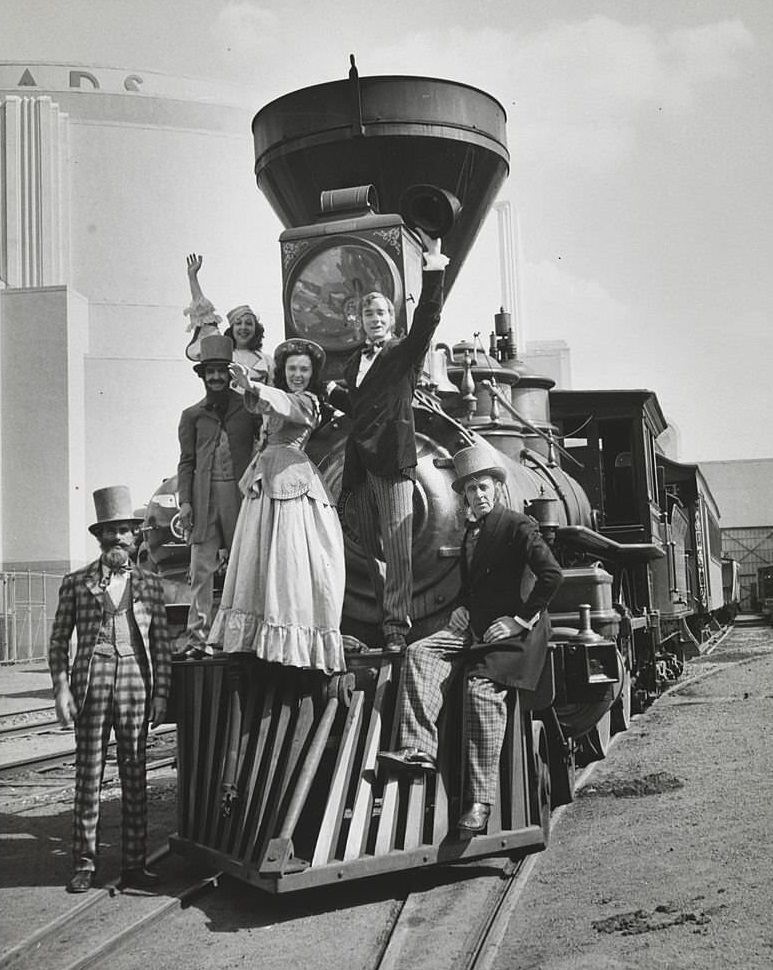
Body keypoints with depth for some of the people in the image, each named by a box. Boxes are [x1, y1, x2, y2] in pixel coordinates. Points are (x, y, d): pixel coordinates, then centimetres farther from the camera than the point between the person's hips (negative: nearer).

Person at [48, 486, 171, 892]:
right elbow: (58, 642, 7)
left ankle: (134, 864, 13)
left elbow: (161, 645, 11)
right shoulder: (76, 583, 6)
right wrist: (61, 689, -3)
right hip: (92, 685, -1)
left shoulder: (149, 584, 10)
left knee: (135, 778, 5)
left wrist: (161, 693, 4)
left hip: (136, 684, 1)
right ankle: (84, 864, 14)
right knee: (88, 778, 3)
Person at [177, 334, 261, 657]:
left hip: (242, 493, -1)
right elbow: (186, 461, 12)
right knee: (202, 568, -3)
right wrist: (185, 500, 2)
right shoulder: (192, 415, 14)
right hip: (204, 495, 1)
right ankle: (198, 638, -1)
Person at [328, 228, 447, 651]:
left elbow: (427, 318, -11)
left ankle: (397, 627, -10)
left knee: (396, 548, -9)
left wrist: (434, 270, -21)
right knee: (371, 548, 8)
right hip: (360, 462, 6)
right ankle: (382, 616, 15)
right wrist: (333, 392, 7)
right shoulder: (355, 360, 21)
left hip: (392, 460, -6)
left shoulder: (405, 352, 4)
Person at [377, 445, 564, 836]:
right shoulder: (471, 532, 21)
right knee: (420, 653, -17)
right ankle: (418, 749, -28)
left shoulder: (519, 525, -3)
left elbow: (552, 575, -13)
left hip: (510, 630, -7)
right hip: (473, 627, 7)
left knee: (482, 689, -26)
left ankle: (479, 802, -25)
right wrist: (460, 607, 12)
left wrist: (519, 618, -13)